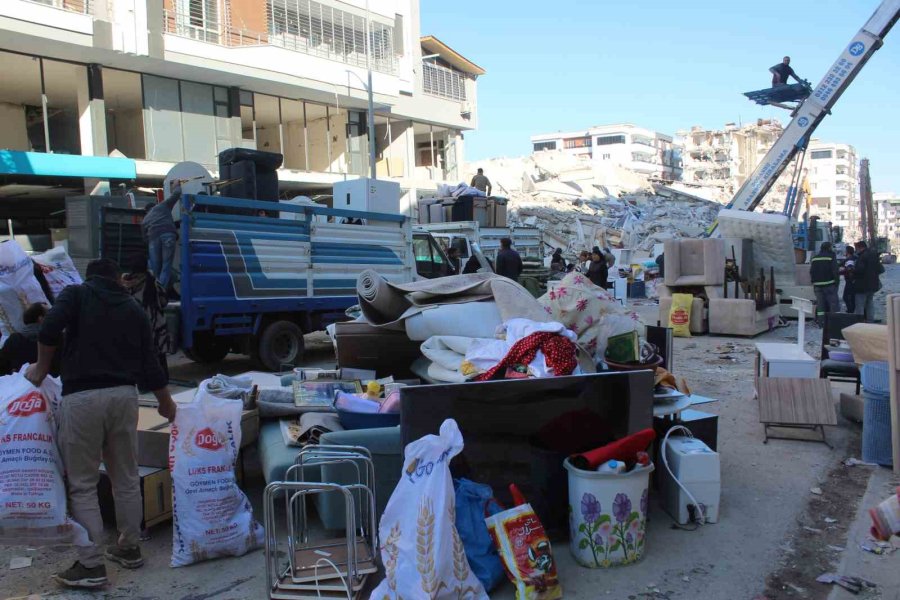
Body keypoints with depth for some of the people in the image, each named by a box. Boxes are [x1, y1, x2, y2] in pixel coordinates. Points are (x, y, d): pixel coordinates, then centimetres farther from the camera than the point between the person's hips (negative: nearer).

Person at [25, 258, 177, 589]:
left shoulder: (76, 294, 6)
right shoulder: (134, 309, 16)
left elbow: (49, 330, -13)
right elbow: (149, 364, 12)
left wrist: (42, 367, 5)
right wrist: (166, 402, 26)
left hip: (82, 397, -4)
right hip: (124, 395, 4)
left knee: (82, 484, 3)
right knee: (126, 477, 16)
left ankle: (91, 565, 5)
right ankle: (129, 547, 28)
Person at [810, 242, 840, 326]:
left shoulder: (814, 258, 11)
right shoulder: (831, 257, -7)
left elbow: (811, 272, 13)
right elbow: (835, 271, -12)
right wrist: (837, 281, -6)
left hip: (818, 285, 5)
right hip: (829, 284, -5)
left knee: (820, 304, 7)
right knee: (834, 303, -2)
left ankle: (820, 322, 7)